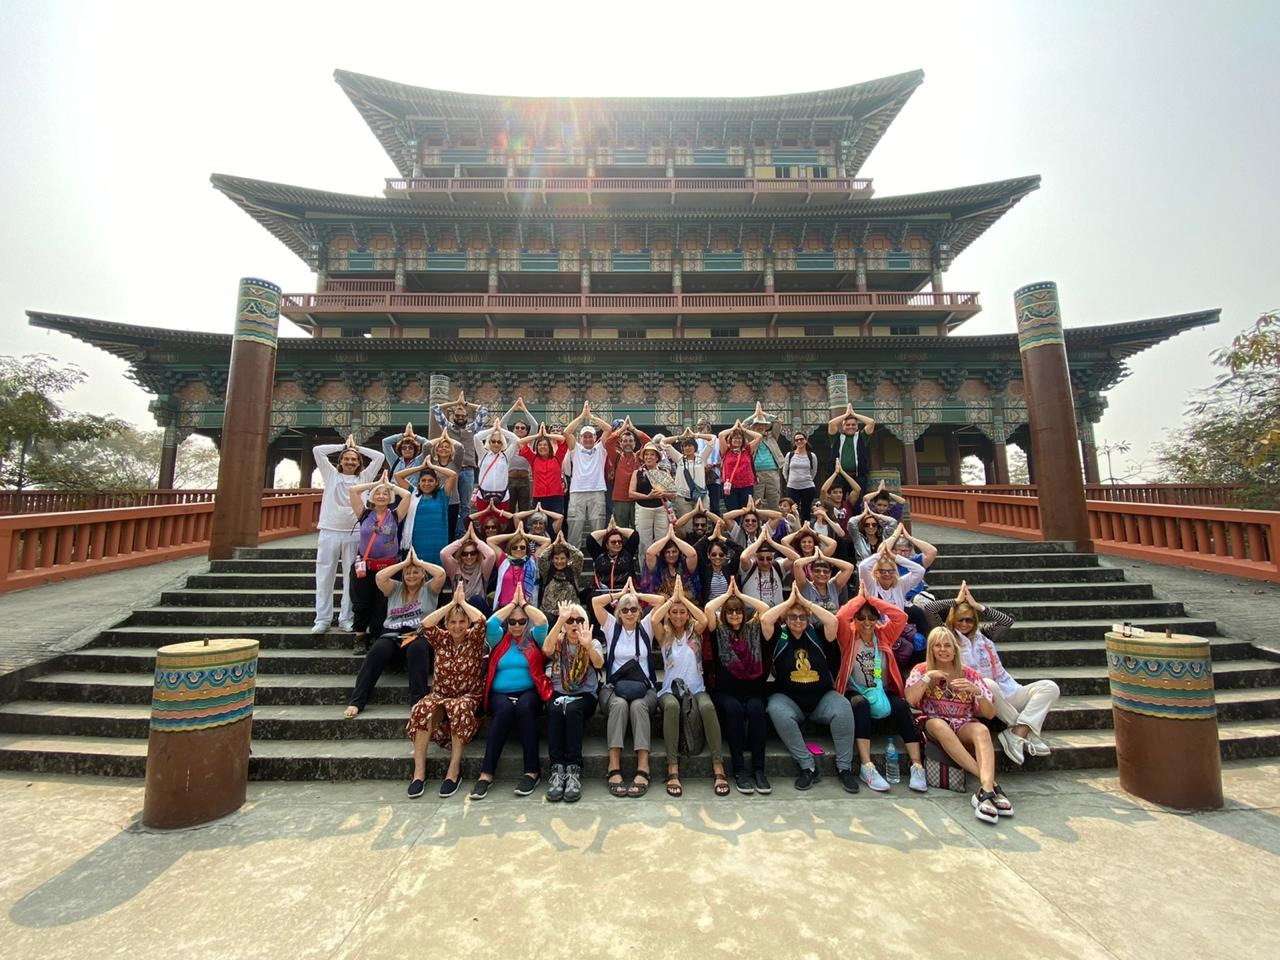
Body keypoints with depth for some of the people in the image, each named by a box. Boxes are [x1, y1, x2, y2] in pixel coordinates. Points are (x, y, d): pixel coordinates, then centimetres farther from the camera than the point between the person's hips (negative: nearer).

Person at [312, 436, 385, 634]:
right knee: (324, 576, 3)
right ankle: (323, 619, 10)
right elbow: (317, 450, 7)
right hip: (329, 532, 0)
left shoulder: (364, 477, 10)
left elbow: (379, 457, 7)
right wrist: (343, 446, 13)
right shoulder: (331, 474, 11)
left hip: (354, 533, 0)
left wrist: (357, 447, 15)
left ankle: (346, 618, 12)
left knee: (351, 577, 4)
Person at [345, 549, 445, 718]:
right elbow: (379, 577, -1)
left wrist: (418, 561, 3)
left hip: (420, 635, -2)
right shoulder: (395, 588, 19)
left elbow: (441, 573, -8)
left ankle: (419, 701, -35)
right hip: (392, 635, 3)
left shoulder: (429, 589, 12)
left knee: (417, 649, -36)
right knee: (378, 650, -30)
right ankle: (356, 701, -25)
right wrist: (405, 562, 3)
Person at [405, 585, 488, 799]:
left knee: (459, 708, -36)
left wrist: (463, 602, -11)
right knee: (424, 708, -30)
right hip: (440, 694, 2)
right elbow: (426, 624, -16)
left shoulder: (474, 639, -2)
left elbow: (480, 619, -24)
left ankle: (454, 769, -25)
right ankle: (419, 771, -24)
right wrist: (452, 602, -14)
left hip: (469, 696, -2)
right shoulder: (441, 639, 5)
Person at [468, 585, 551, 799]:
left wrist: (524, 603, 2)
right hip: (500, 694, 1)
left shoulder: (534, 639, 13)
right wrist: (513, 603, 4)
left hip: (529, 692, -1)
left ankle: (532, 771, -28)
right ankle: (486, 773, -31)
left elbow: (543, 622, -7)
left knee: (524, 707, -34)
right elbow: (491, 623, -2)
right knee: (505, 710, -33)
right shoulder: (499, 640, 16)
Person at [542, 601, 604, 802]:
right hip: (558, 694, 1)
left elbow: (599, 664, -18)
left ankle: (574, 769, -32)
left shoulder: (593, 643, 5)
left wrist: (589, 645, -39)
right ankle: (556, 769, -31)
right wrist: (560, 620, -27)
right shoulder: (558, 642, 8)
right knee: (555, 709, -32)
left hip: (585, 696, -1)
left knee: (572, 709, -33)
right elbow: (547, 649, -18)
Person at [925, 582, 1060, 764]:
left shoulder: (983, 634, 19)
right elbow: (929, 609, -8)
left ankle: (1017, 733, -27)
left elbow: (1008, 621, 5)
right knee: (987, 684, -39)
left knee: (1050, 687, -12)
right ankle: (1026, 731, -19)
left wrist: (977, 605, 5)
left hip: (1005, 693, 6)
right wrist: (957, 600, 6)